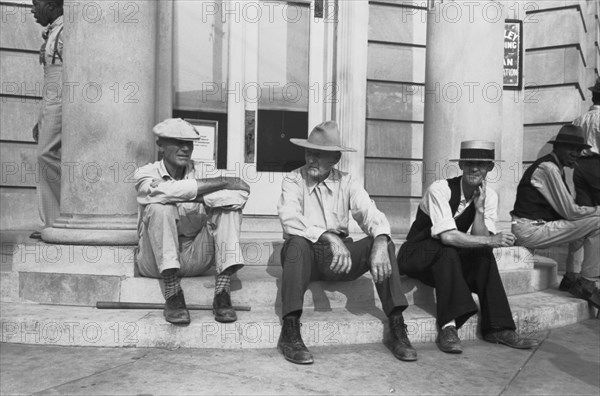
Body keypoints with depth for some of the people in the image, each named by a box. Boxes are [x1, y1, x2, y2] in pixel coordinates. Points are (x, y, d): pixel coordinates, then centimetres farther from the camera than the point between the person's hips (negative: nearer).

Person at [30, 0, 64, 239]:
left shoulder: (66, 30, -6)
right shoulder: (51, 33, 23)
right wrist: (41, 120, 22)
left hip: (63, 104, -10)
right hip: (50, 105, 10)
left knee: (47, 156, -15)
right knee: (46, 160, 4)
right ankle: (51, 225, 6)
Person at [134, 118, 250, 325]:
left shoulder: (199, 173, 6)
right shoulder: (145, 174, 0)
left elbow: (240, 195, -14)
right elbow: (167, 191, -26)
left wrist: (193, 201, -23)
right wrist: (223, 182, -21)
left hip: (194, 259, 3)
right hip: (156, 260, -2)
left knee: (229, 206, -16)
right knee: (159, 207, -27)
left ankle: (222, 293, -24)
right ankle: (172, 295, -28)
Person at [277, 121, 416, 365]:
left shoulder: (347, 183, 5)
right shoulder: (293, 181, -3)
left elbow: (372, 215, -8)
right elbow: (290, 219, -21)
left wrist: (380, 243, -31)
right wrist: (329, 237, -36)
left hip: (339, 255, 3)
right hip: (306, 254, -3)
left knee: (383, 243, -20)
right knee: (298, 242, -35)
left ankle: (397, 329, -18)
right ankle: (289, 332, -32)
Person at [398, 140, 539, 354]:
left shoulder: (489, 196, -4)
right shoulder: (440, 189, -22)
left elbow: (480, 240, -13)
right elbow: (447, 236, -33)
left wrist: (480, 208, -24)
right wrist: (490, 241, -35)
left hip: (450, 260, 5)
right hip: (417, 255, -5)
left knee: (484, 254, -22)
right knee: (447, 250, -34)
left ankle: (497, 328, -19)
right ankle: (448, 326, -36)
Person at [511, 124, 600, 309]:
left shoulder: (556, 168, 17)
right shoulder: (548, 167, -14)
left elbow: (568, 209, 16)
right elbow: (569, 211, -16)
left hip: (535, 227, 10)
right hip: (529, 230, -10)